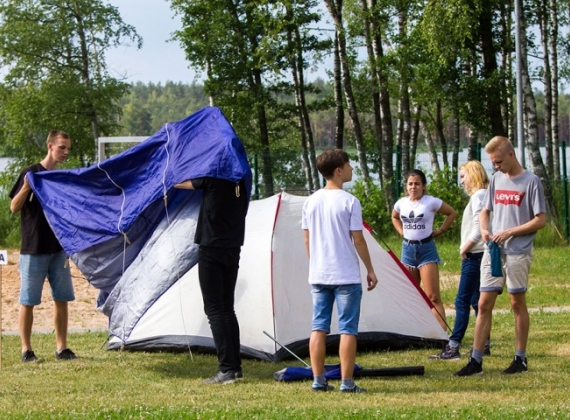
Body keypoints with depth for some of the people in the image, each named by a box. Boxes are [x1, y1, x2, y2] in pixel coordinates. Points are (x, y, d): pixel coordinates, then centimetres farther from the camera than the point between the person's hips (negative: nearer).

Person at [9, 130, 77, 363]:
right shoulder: (31, 173, -7)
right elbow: (14, 207, -9)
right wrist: (25, 188, -25)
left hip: (59, 249, 6)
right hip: (33, 249, -6)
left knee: (62, 299, 6)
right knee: (28, 301, 0)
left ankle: (62, 348, 13)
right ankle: (26, 350, 6)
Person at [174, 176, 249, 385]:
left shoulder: (213, 178, -13)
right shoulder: (243, 182, 4)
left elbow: (178, 184, -4)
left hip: (211, 250, -6)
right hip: (233, 249, 6)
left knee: (214, 309, -5)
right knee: (227, 308, 15)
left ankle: (226, 369, -12)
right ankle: (236, 367, 15)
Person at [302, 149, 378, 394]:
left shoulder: (311, 202, 6)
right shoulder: (349, 201, -10)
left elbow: (307, 238, 10)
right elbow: (358, 239, -9)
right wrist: (370, 270, 0)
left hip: (318, 275, 5)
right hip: (346, 275, -5)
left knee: (318, 327, 8)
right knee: (347, 328, -1)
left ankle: (318, 380, 8)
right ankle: (347, 383, -2)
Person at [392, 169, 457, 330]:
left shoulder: (431, 202, -8)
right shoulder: (401, 203, 4)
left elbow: (452, 213, 5)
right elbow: (394, 217, 25)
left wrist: (439, 231, -1)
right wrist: (401, 232, 10)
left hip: (426, 249, -5)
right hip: (407, 249, 5)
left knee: (433, 297, -10)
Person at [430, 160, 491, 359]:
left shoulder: (478, 196, -14)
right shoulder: (481, 195, 16)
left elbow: (478, 228, -21)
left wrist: (465, 248, -12)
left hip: (474, 255, -10)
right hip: (477, 255, 10)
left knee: (462, 301, -10)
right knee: (476, 300, 13)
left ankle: (453, 347, -11)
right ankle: (484, 344, 15)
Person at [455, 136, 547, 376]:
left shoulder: (531, 182, -7)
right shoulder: (497, 179, 10)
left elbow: (540, 220, -8)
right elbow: (485, 212, 18)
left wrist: (510, 232, -15)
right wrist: (484, 230, -3)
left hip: (518, 252, -5)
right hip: (493, 251, 5)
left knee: (517, 303, 3)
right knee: (484, 305, 2)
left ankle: (520, 359, 12)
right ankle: (476, 361, 4)